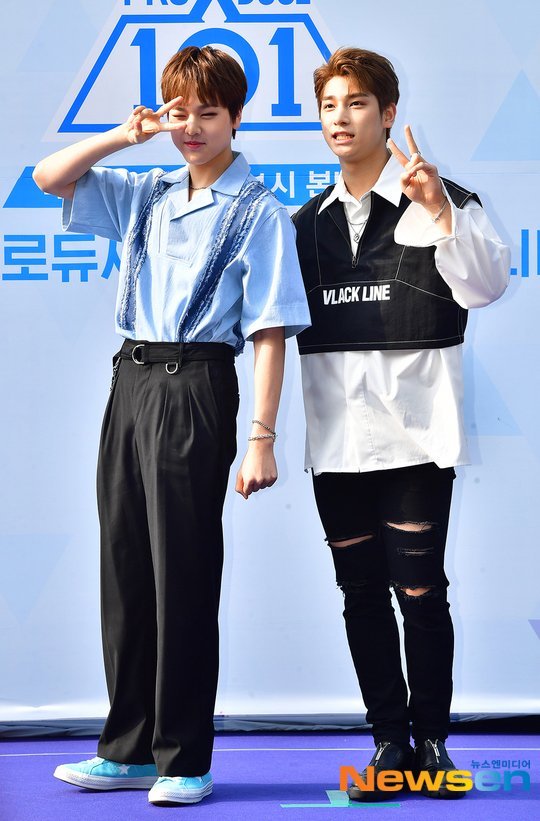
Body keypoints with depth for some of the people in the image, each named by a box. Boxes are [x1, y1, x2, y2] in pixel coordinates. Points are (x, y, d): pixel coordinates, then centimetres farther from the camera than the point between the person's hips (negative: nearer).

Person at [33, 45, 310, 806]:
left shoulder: (258, 211, -4)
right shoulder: (146, 195, 14)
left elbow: (270, 331, -9)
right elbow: (48, 177, 16)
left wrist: (262, 439, -15)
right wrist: (124, 135, 3)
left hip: (196, 384, -6)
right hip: (132, 378, 6)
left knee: (183, 573, -3)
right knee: (125, 565, 9)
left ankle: (185, 759, 7)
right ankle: (130, 749, 20)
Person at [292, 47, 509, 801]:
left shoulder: (440, 201, 0)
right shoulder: (308, 221, 15)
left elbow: (486, 285, -14)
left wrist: (438, 208, -23)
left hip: (414, 427, -4)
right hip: (336, 433, 5)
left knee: (420, 589, -1)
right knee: (361, 591, 8)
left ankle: (433, 738, 12)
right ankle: (389, 740, 17)